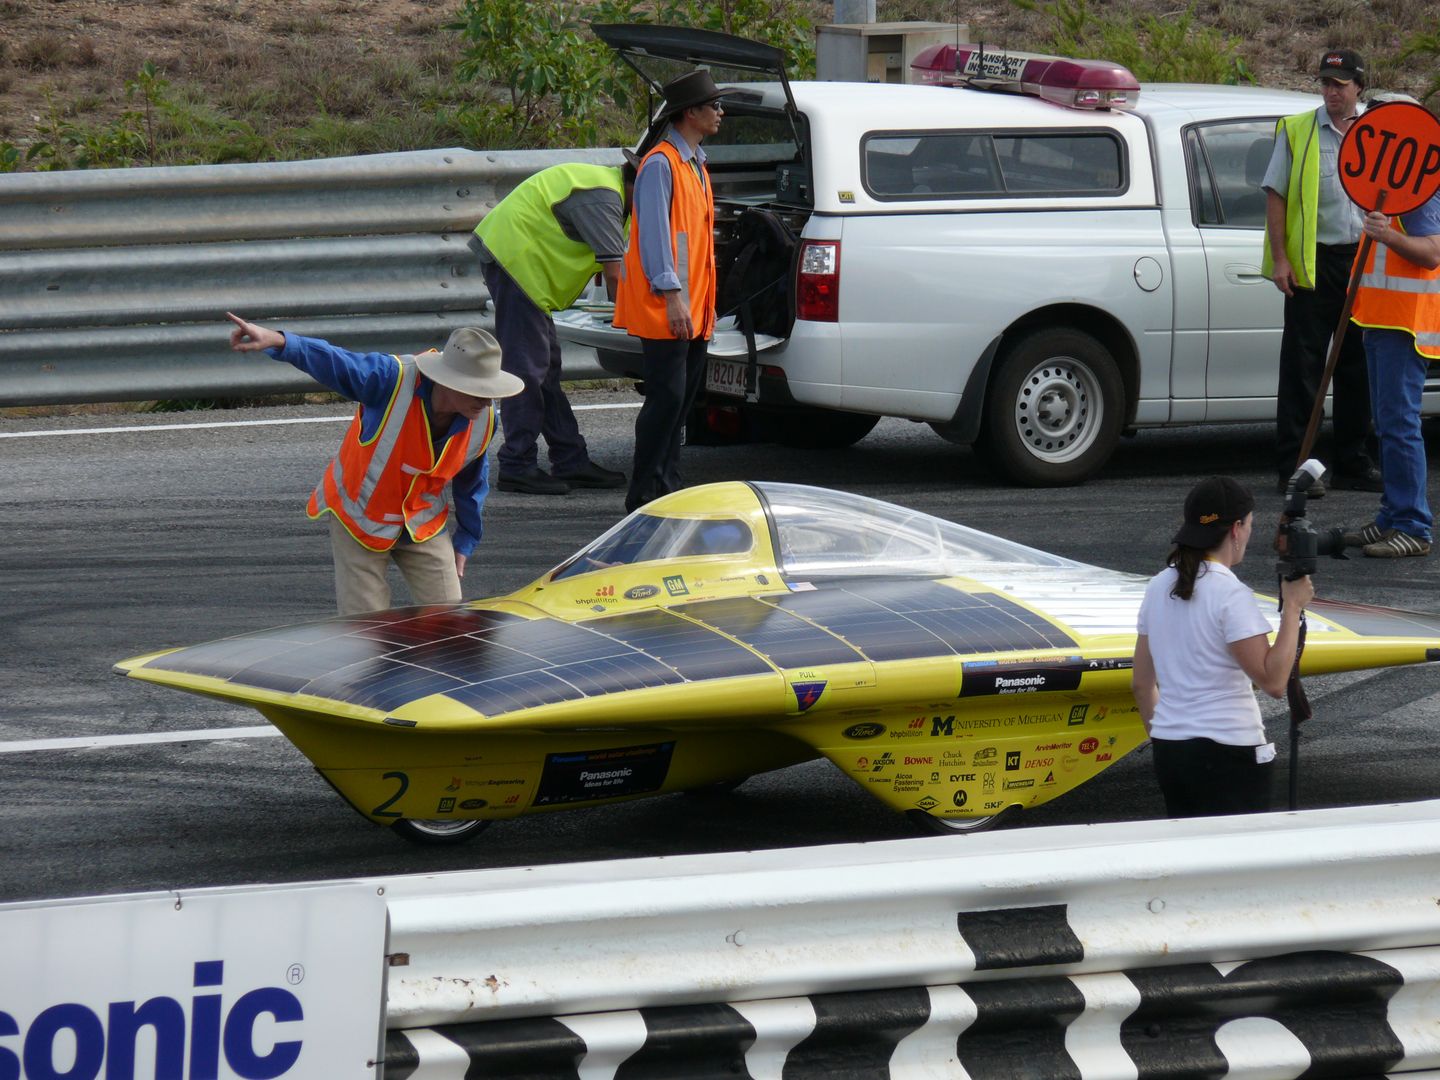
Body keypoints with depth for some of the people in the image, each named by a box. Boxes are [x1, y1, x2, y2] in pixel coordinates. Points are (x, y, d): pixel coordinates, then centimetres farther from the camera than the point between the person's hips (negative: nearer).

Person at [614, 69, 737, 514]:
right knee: (666, 398, -10)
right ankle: (645, 492, -8)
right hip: (665, 310, -9)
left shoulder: (695, 165, 18)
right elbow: (654, 233, -17)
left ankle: (667, 486, 14)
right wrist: (672, 294, -21)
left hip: (693, 309, 9)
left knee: (682, 398, 10)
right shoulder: (661, 164, -12)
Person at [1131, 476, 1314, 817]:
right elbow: (1273, 680, -19)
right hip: (1228, 752, -7)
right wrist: (1292, 608, -12)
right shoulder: (1231, 594, -14)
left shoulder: (1159, 587, 8)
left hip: (1168, 749, 7)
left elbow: (1141, 683, 14)